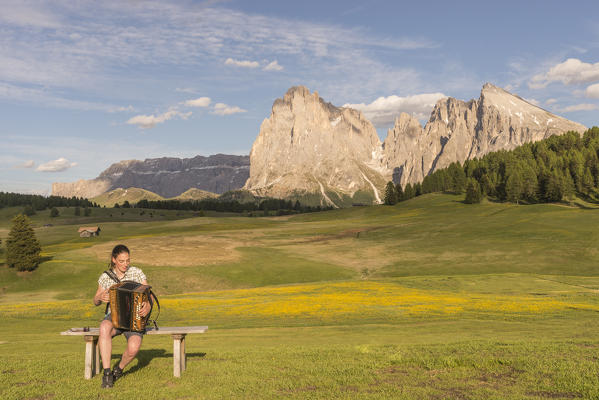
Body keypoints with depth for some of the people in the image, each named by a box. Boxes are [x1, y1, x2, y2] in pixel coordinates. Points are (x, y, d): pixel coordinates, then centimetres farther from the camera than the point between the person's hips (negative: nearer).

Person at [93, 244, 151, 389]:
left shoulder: (137, 273, -1)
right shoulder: (105, 277, 3)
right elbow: (95, 302, 12)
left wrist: (147, 307, -25)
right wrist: (100, 298, -13)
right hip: (113, 317, 1)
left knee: (133, 348, -31)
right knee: (104, 328, -38)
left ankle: (119, 368, 3)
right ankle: (107, 373, -29)